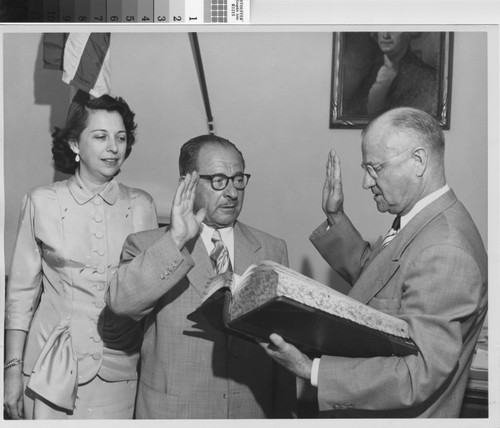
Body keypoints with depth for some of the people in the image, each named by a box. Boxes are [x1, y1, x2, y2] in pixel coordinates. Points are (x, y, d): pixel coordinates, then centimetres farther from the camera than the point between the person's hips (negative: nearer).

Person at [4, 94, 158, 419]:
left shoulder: (141, 205, 2)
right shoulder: (42, 202, -1)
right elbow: (21, 293, 1)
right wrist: (13, 368, -2)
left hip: (118, 370, 1)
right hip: (53, 370, -1)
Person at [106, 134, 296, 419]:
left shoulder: (273, 250, 3)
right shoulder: (147, 246, -5)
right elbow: (120, 302, -23)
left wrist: (284, 414, 6)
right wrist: (176, 239, -27)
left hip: (253, 410, 2)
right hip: (171, 411, -2)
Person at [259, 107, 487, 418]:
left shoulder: (445, 252, -29)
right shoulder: (421, 223, 2)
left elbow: (420, 376, -31)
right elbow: (369, 274, 17)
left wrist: (312, 371, -33)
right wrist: (337, 219, 5)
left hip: (396, 414, -9)